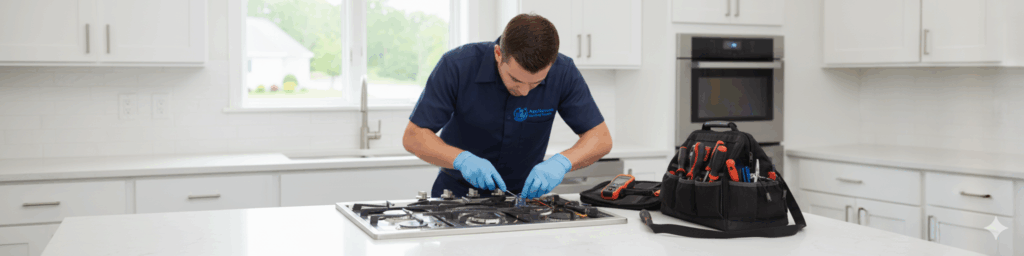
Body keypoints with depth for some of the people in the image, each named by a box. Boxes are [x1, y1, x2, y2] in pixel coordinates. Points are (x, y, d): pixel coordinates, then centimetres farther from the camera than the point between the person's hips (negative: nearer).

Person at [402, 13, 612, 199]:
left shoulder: (562, 73, -15)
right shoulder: (457, 65, -20)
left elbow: (601, 138, -10)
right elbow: (413, 136, -16)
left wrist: (562, 162, -30)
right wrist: (462, 159, -33)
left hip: (524, 193, 2)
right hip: (458, 192, -1)